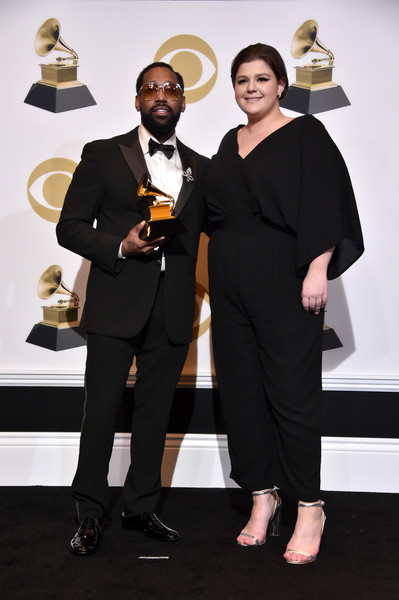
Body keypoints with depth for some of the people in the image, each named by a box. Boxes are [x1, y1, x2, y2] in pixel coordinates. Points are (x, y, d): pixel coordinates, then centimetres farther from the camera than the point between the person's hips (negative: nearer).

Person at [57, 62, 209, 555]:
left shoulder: (200, 167, 13)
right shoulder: (103, 155, 2)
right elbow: (70, 228, -1)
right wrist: (120, 247, -16)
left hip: (173, 311, 4)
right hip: (117, 306, -3)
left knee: (155, 412, 11)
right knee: (102, 409, 0)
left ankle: (141, 508, 25)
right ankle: (90, 515, 15)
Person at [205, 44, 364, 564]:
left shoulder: (305, 134, -3)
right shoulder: (231, 142, 16)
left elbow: (325, 207, -10)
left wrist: (317, 271, -18)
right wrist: (219, 274, 13)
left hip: (284, 282, -6)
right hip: (230, 283, 7)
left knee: (292, 393, -3)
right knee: (240, 390, 8)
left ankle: (309, 508, 10)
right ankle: (263, 497, 21)